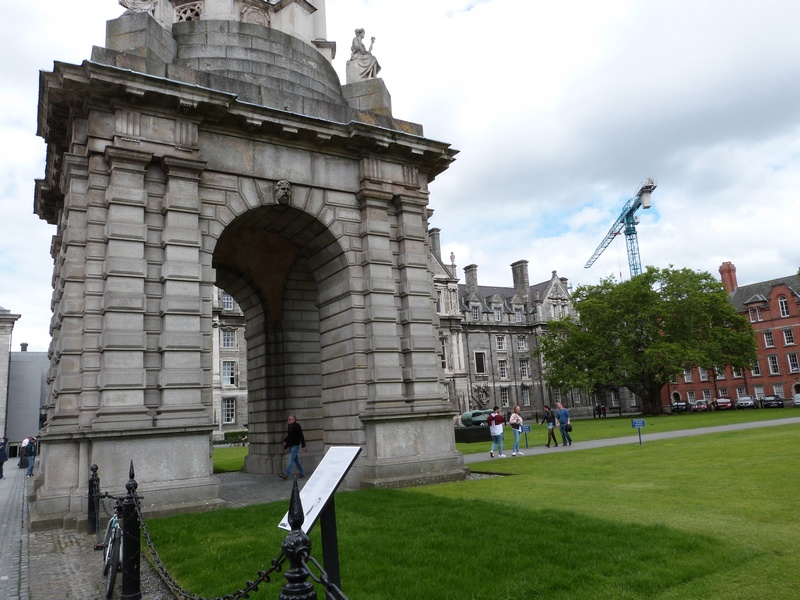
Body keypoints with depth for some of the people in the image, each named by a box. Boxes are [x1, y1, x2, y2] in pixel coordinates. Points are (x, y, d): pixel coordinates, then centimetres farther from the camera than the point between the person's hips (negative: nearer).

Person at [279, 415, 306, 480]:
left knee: (291, 460, -13)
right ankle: (302, 473, 23)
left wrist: (303, 446, -17)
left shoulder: (297, 426, -13)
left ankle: (286, 475, -18)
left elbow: (301, 436, -15)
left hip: (295, 445, -9)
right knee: (296, 460, 13)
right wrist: (285, 441, 9)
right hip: (290, 446, 9)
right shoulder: (289, 427, 11)